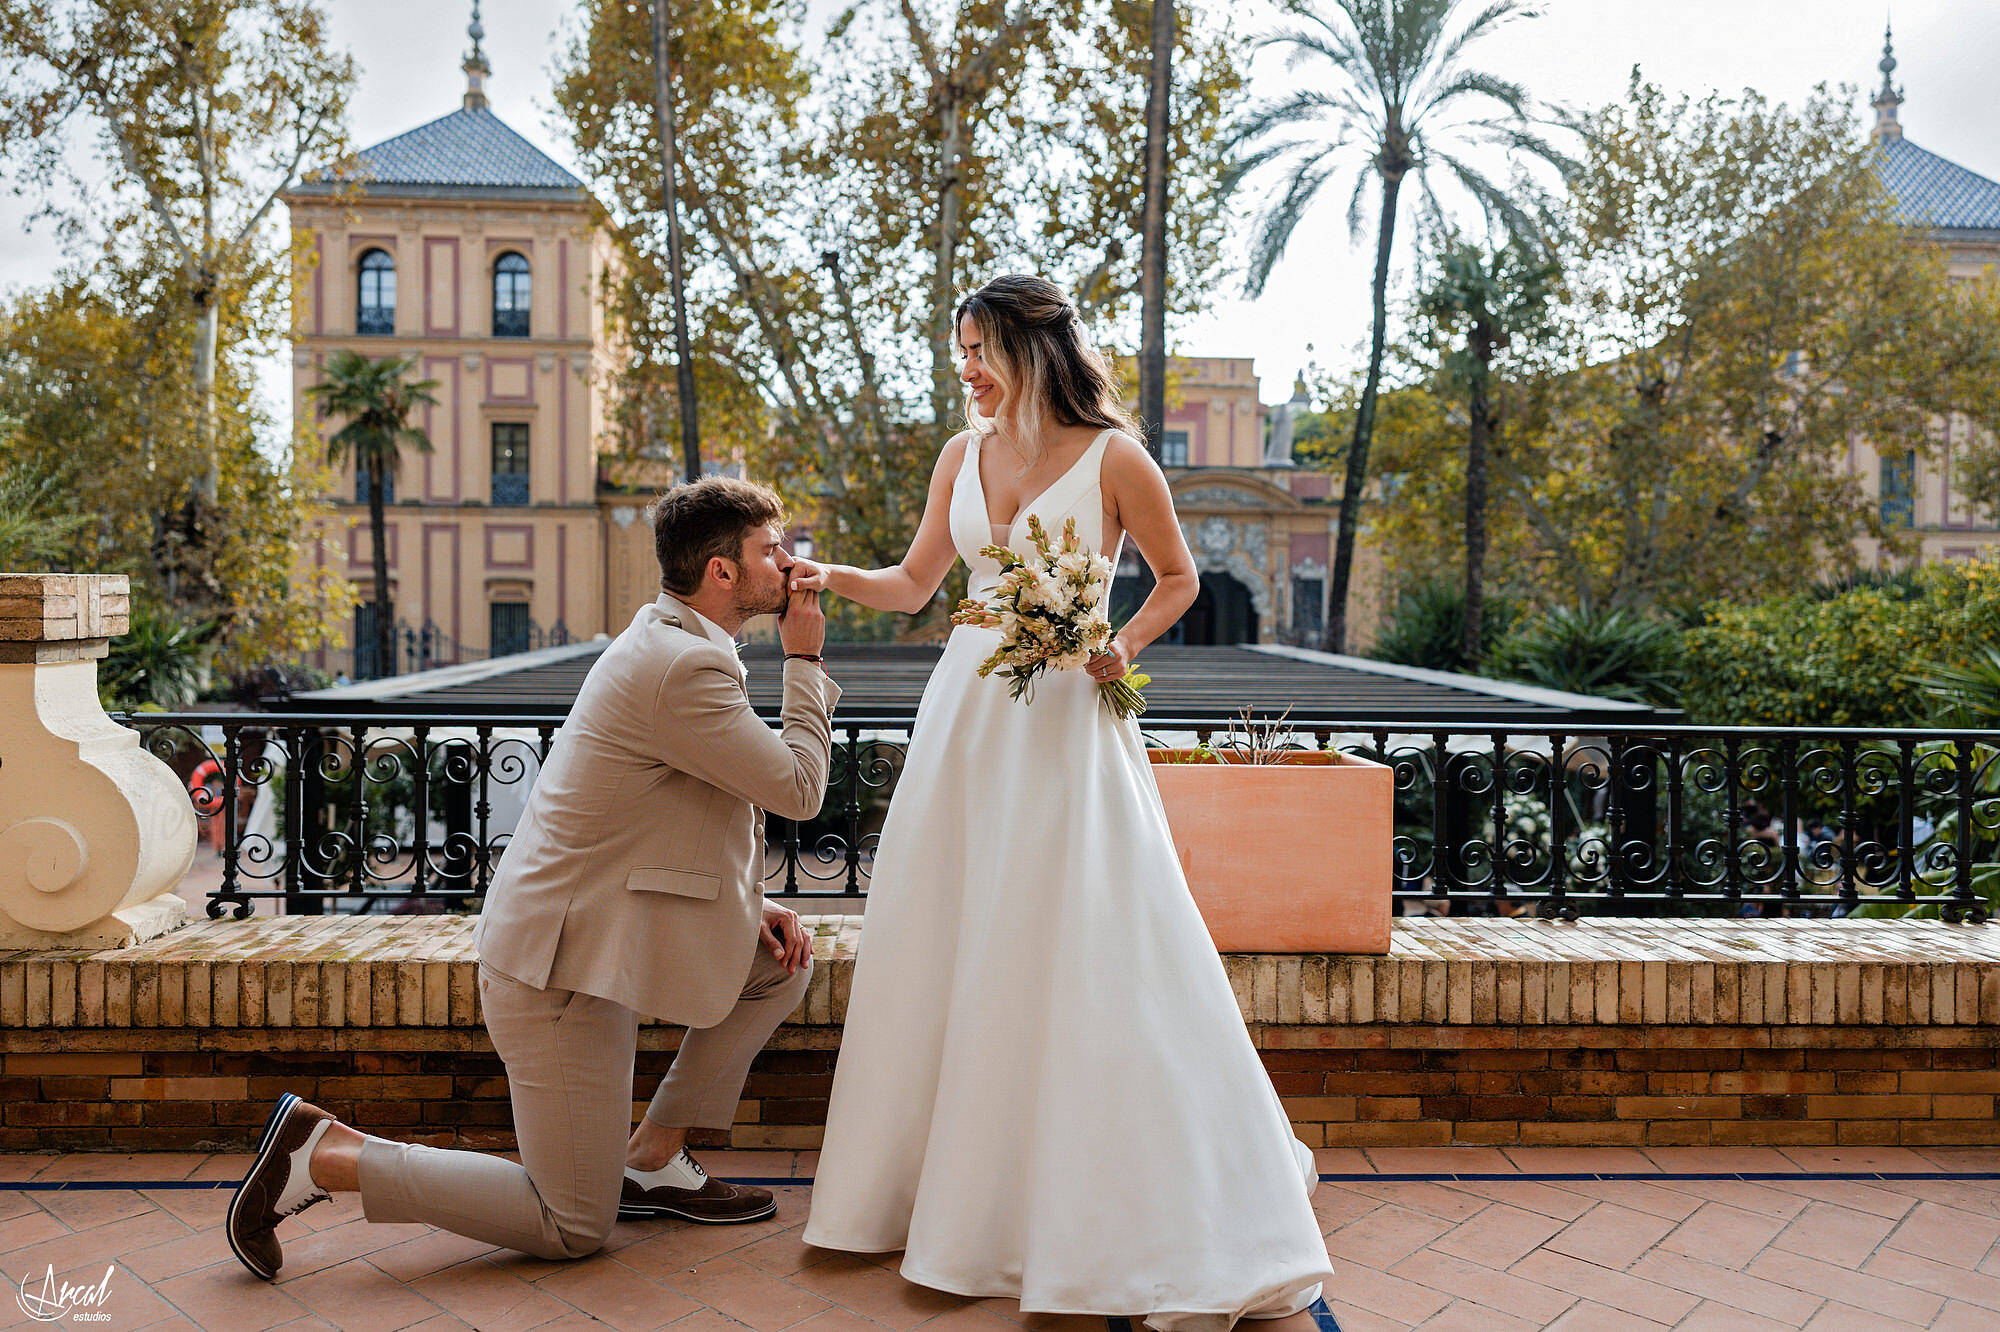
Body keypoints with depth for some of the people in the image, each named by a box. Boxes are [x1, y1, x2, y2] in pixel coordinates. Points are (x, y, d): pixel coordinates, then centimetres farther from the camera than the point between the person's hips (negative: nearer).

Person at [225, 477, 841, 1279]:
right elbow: (799, 790, -17)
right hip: (559, 967, -10)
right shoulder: (684, 669, -23)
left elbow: (693, 814, 18)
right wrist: (805, 659, -7)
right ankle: (325, 1157, 7)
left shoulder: (669, 644, 10)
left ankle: (653, 1159, 18)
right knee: (575, 1229, 4)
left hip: (588, 930, 10)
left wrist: (749, 906, 7)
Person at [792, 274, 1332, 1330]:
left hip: (1068, 723, -6)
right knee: (948, 950, 7)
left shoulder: (1112, 455, -6)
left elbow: (1178, 579, 4)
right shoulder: (964, 454, 9)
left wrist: (1122, 648, -11)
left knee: (1086, 953, -5)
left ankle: (1179, 1225, 12)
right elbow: (912, 585, 13)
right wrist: (829, 577, -3)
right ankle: (962, 1190, 25)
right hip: (967, 713, 6)